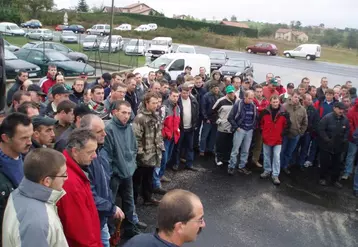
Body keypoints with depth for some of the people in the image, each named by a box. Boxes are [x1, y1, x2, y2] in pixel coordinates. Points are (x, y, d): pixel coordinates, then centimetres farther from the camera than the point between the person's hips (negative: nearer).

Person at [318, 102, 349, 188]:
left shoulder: (345, 119, -2)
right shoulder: (327, 117, -17)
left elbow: (347, 131, 10)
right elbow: (321, 129, -17)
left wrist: (344, 140, -2)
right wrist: (327, 139, -18)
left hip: (338, 146, 5)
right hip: (326, 145, -5)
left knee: (337, 163, 13)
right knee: (325, 162, 6)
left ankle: (335, 179, 28)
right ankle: (323, 178, 24)